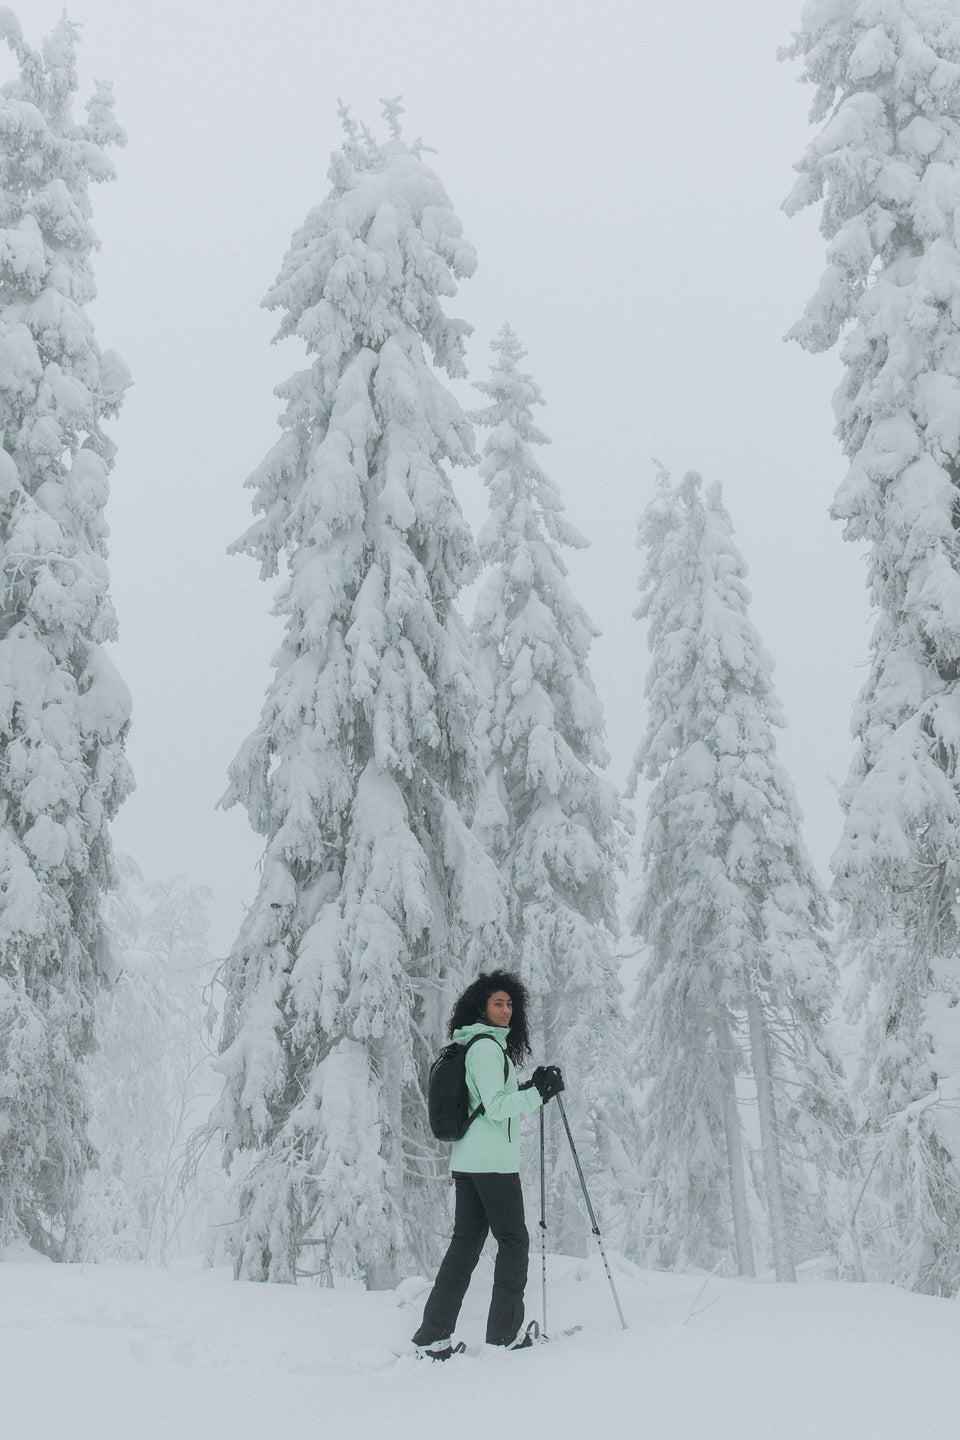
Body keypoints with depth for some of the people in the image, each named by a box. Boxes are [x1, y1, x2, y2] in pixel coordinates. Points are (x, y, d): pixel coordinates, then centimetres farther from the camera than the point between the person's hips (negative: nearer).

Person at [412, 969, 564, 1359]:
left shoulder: (481, 1045, 19)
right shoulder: (487, 1046, -11)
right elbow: (494, 1107, -18)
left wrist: (530, 1089, 19)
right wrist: (537, 1094, -19)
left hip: (466, 1161, 9)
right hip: (494, 1161, -9)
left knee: (465, 1242, 8)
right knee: (514, 1240, 1)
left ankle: (433, 1335, 6)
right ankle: (505, 1332, 5)